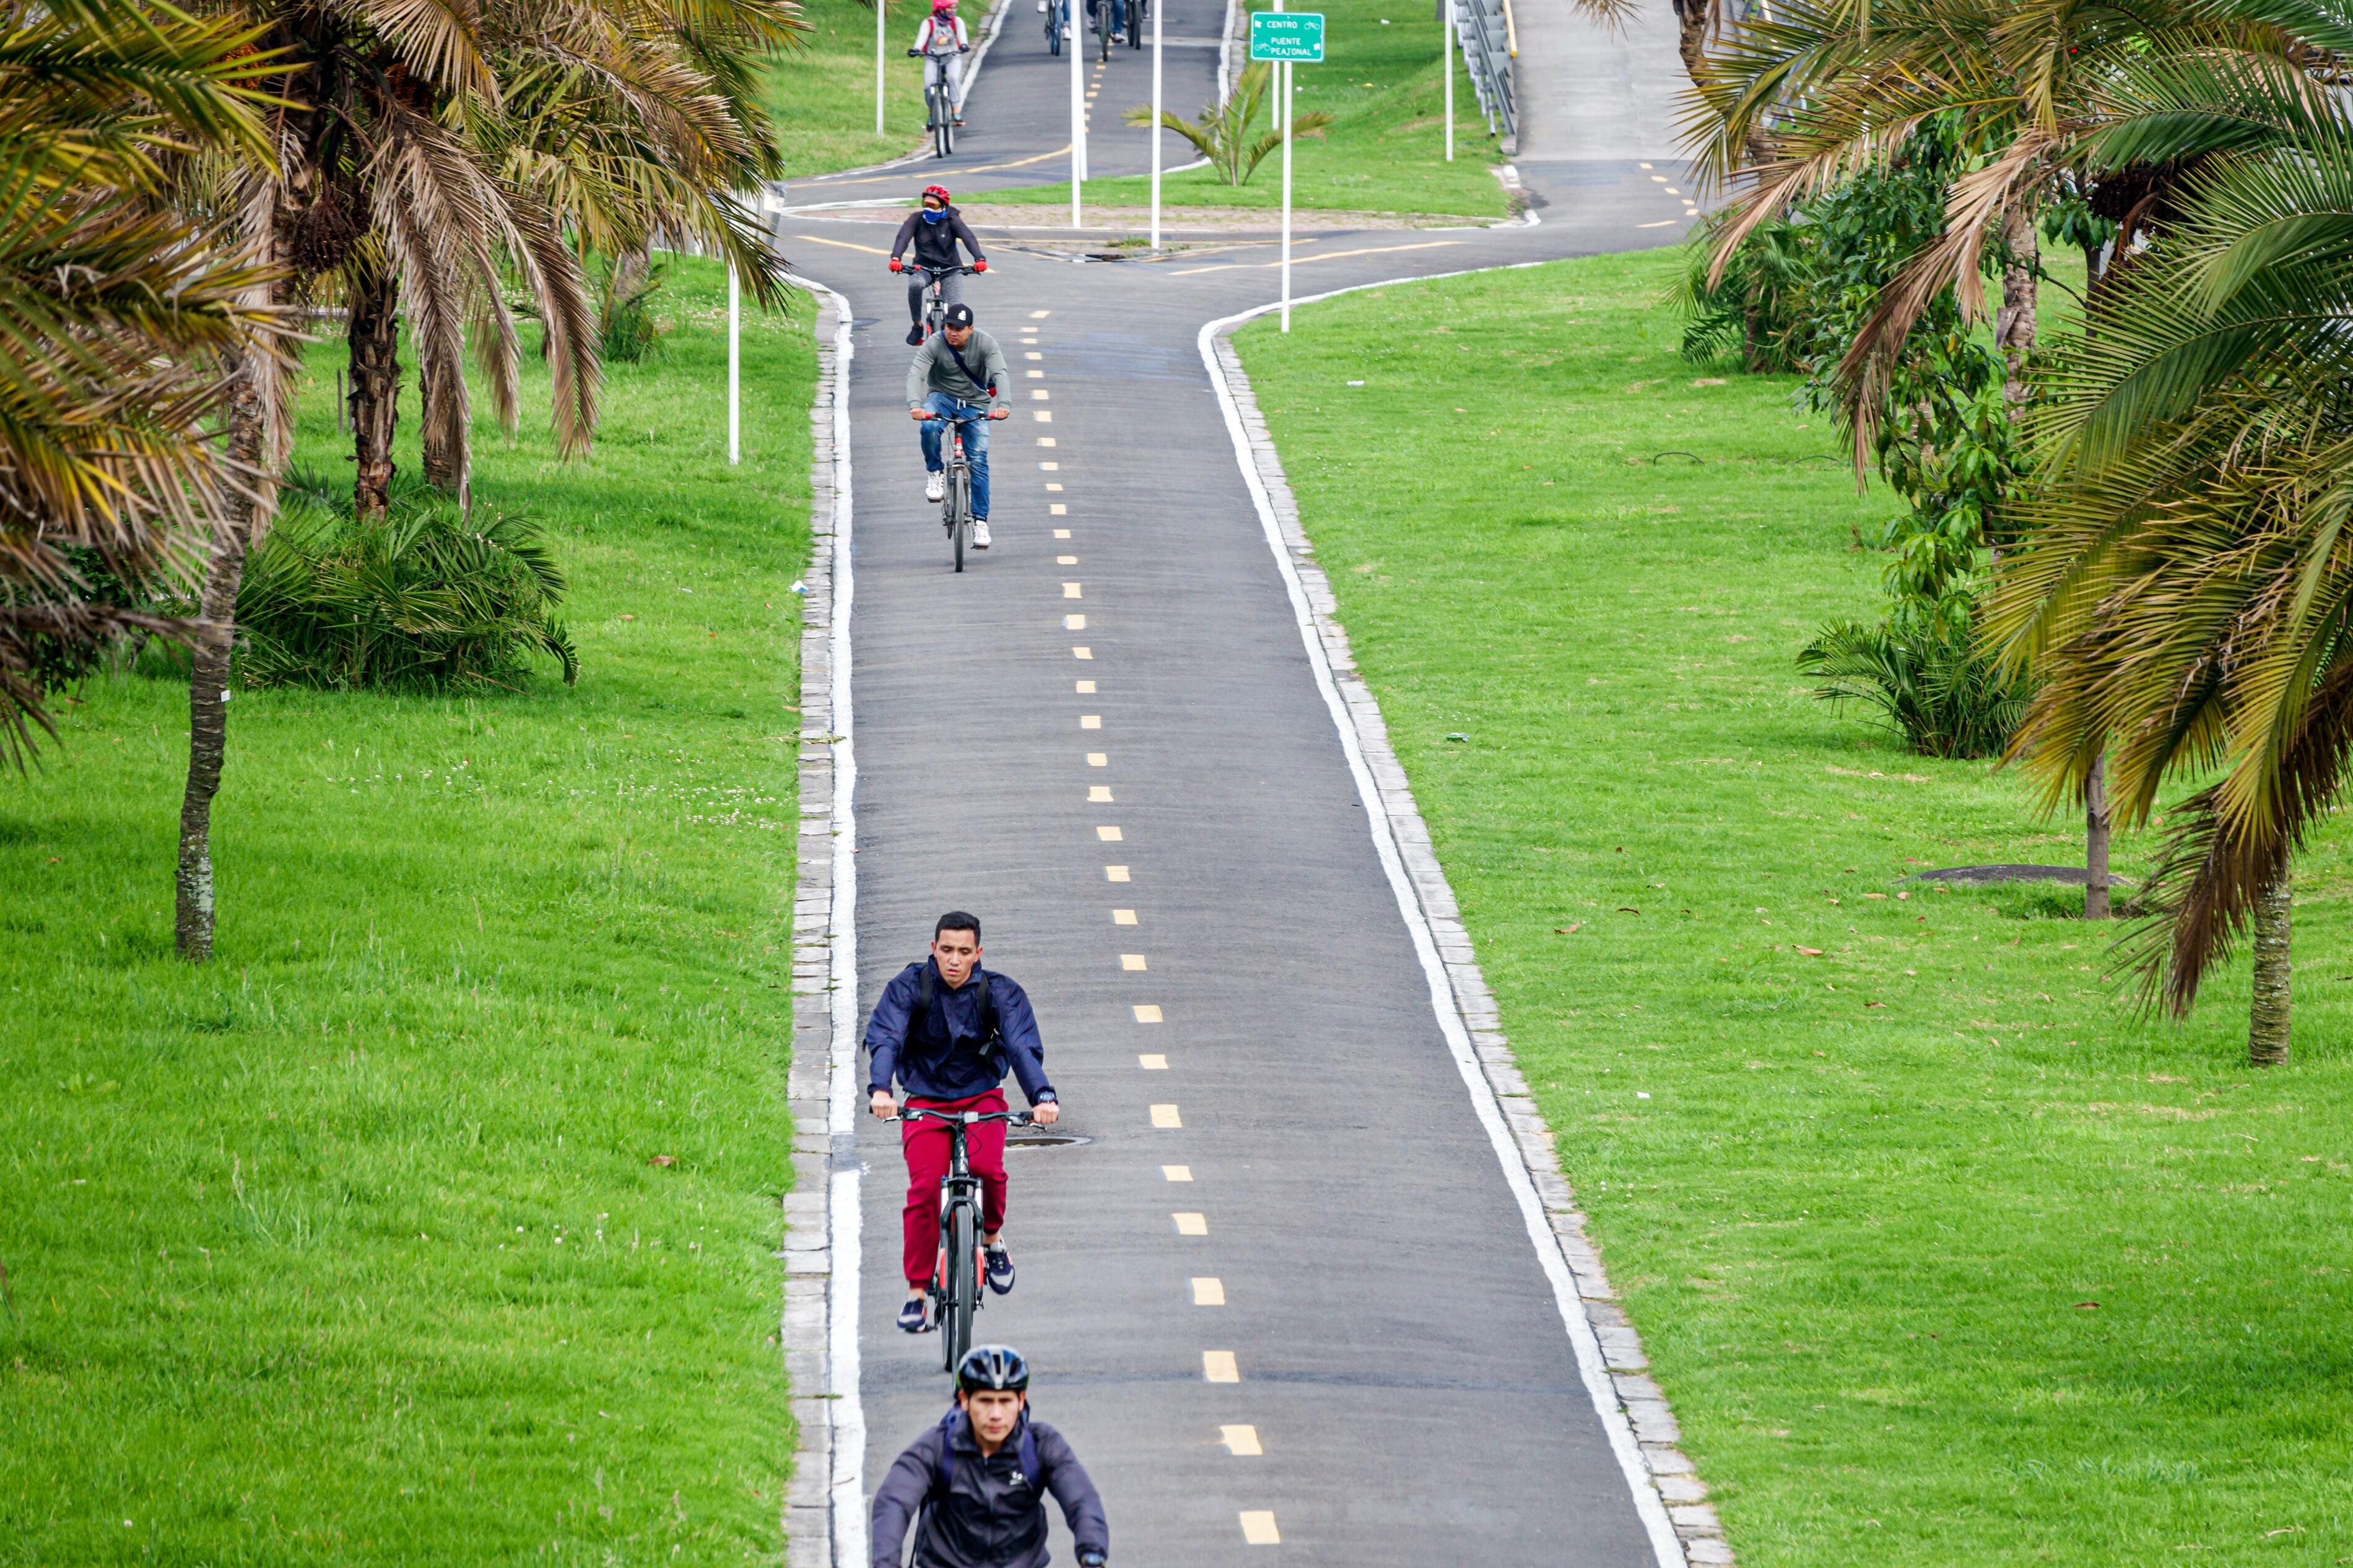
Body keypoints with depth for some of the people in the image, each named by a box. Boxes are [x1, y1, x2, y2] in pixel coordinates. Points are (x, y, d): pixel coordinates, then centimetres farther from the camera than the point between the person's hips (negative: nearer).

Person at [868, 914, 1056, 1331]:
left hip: (981, 1098, 0)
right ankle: (916, 1295, -12)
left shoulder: (1000, 992, -8)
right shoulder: (910, 987, -10)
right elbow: (885, 1038, -22)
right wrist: (879, 1089, -41)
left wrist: (1043, 1096, -37)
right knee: (924, 1187, -20)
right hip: (925, 1103, 0)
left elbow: (1023, 1046, -19)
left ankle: (992, 1238, 3)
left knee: (987, 1167, -28)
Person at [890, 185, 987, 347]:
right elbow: (903, 237, -21)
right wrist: (895, 258, -41)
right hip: (923, 269, 0)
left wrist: (979, 259, -41)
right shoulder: (917, 219, -6)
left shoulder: (952, 221, -8)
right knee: (915, 284, -34)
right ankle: (917, 326, -16)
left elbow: (968, 238, -22)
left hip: (950, 270, 0)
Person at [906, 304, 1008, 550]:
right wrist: (915, 405, -47)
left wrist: (1002, 405, -43)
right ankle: (935, 472, -8)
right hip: (942, 398, 0)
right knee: (930, 428, -35)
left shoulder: (985, 343, -14)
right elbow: (916, 374, -27)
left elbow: (1000, 374, -24)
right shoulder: (935, 345, -16)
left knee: (979, 460, -13)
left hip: (975, 404, 0)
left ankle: (980, 521, -8)